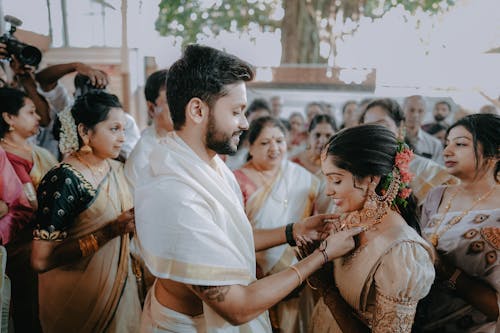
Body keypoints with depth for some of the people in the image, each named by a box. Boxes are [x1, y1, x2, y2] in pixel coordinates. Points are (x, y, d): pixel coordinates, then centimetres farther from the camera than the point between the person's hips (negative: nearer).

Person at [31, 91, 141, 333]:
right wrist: (110, 231, -28)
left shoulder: (115, 169, 1)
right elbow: (41, 260, -25)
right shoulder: (62, 180, -21)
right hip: (79, 299, -7)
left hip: (120, 286, 7)